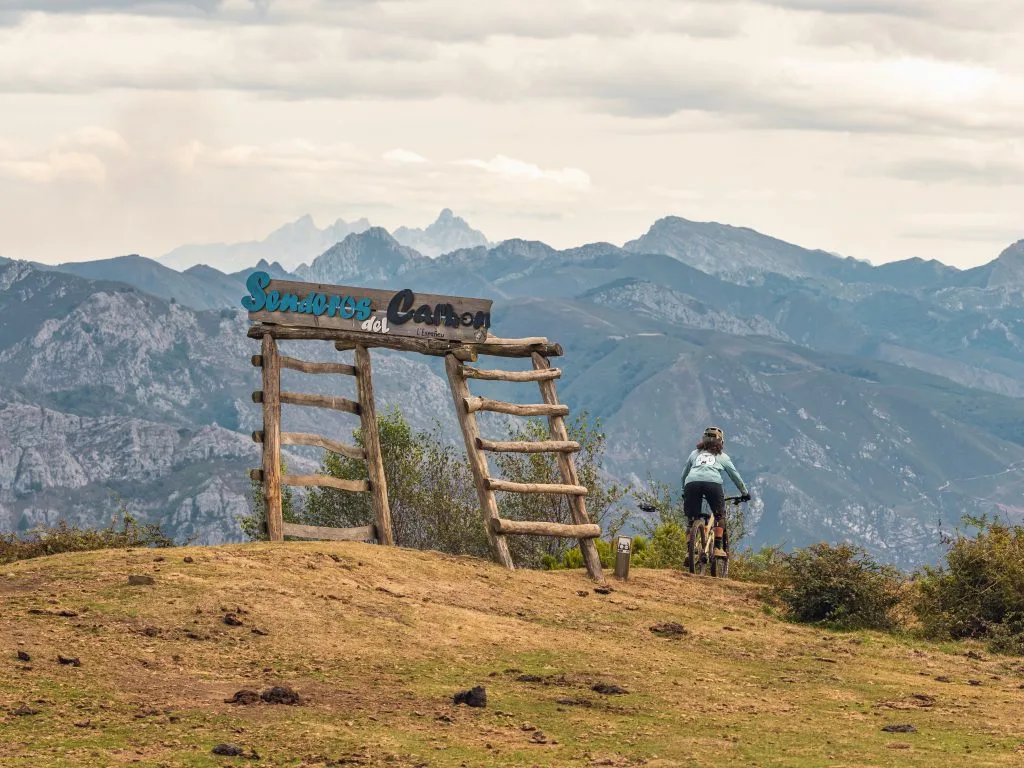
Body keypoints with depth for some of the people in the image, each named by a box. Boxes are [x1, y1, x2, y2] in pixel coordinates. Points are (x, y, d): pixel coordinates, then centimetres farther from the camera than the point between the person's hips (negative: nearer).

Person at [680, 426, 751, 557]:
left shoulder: (695, 454, 31)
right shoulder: (722, 456, 27)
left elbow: (684, 474, 36)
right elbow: (735, 476, 33)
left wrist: (684, 492, 49)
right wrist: (744, 492, 45)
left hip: (692, 483, 1)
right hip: (713, 482, -1)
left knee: (692, 519, 9)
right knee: (720, 516, 13)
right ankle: (718, 548, 1)